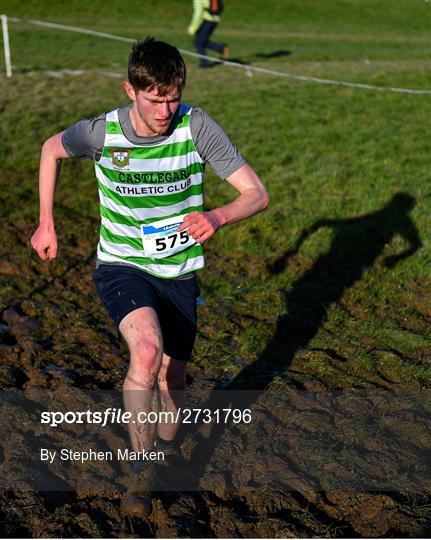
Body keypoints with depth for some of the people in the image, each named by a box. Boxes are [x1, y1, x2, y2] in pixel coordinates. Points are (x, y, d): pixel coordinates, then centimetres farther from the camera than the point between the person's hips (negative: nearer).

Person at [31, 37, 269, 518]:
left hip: (179, 272, 2)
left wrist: (217, 217, -38)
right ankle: (140, 468, -9)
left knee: (171, 378, 11)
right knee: (147, 350, -29)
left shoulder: (197, 127, -17)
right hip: (120, 266, -1)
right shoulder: (102, 132, -15)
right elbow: (52, 149, 8)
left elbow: (257, 194, -16)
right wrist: (46, 224, 8)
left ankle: (165, 454, 43)